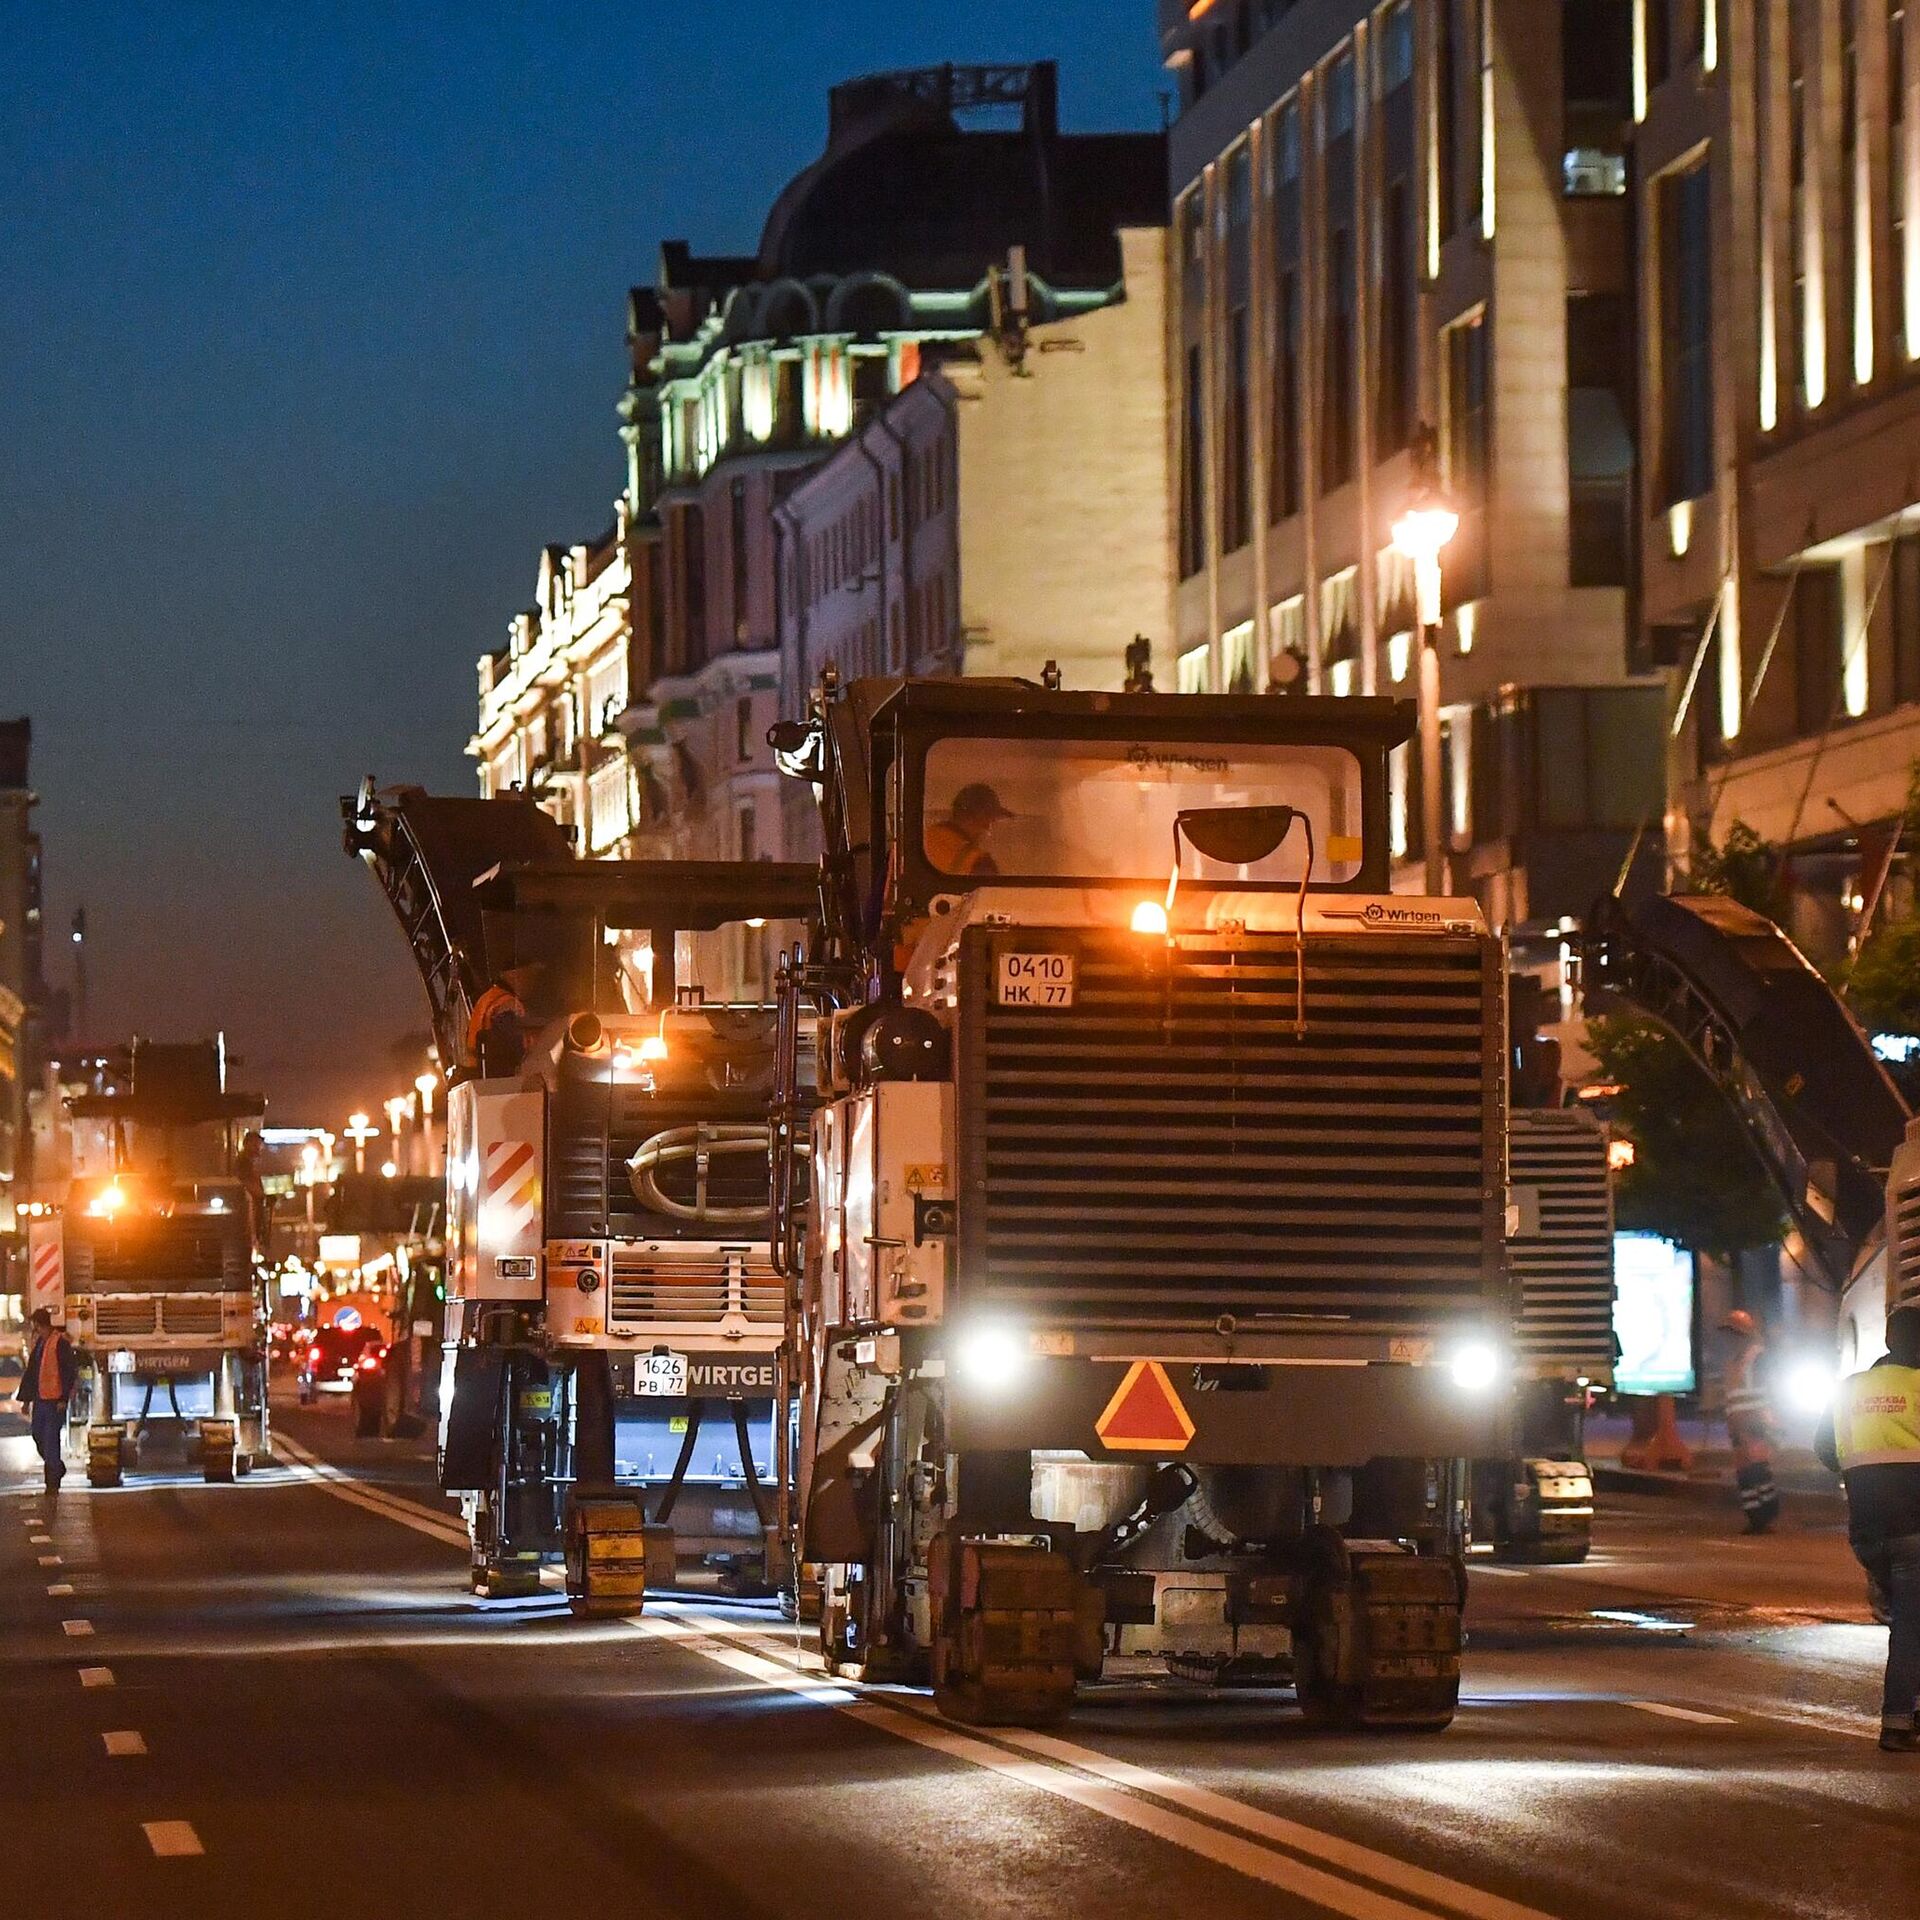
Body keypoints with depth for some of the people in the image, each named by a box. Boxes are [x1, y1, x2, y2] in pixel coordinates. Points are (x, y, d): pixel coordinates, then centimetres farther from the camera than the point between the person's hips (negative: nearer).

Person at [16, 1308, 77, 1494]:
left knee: (51, 1439, -6)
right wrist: (26, 1398, 18)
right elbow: (30, 1371, 20)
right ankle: (57, 1468, 31)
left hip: (55, 1400, -8)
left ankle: (53, 1482, 0)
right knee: (38, 1435, 13)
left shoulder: (60, 1343, -12)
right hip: (40, 1398, 8)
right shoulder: (38, 1342, 14)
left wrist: (64, 1399, -18)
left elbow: (70, 1371, -15)